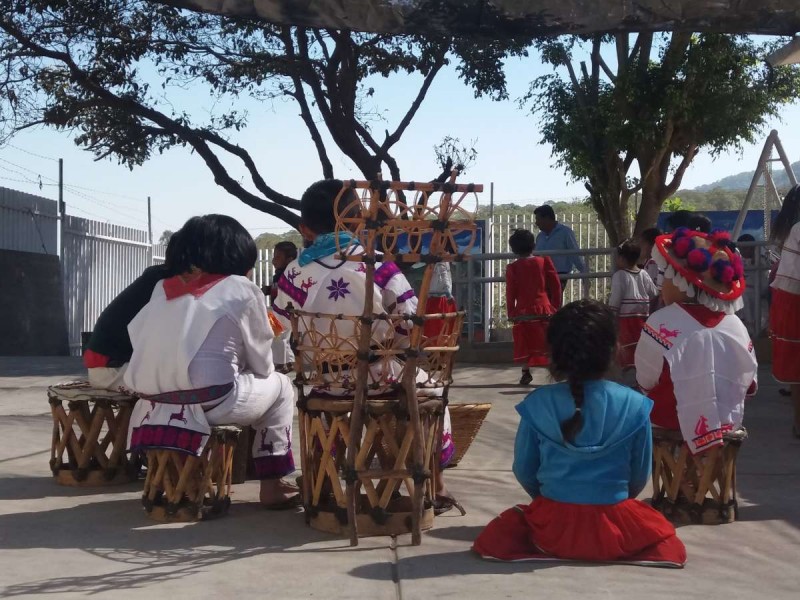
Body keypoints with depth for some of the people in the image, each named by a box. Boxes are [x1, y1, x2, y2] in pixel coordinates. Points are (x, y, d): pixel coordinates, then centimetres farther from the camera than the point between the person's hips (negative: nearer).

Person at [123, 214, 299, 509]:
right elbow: (262, 366, 7)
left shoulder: (164, 289, 15)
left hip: (153, 403, 6)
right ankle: (272, 486, 20)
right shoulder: (242, 290, 3)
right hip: (210, 402, -6)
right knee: (280, 386, 21)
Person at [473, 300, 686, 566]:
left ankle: (550, 546, 11)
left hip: (552, 524, 0)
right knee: (667, 542, 28)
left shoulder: (537, 403, -10)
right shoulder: (634, 405, -12)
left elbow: (524, 470, -1)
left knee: (494, 538, 27)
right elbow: (640, 476, -1)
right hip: (614, 527, 0)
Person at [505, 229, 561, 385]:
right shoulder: (544, 261, 1)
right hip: (544, 309, 1)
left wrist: (511, 313, 7)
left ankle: (526, 373, 8)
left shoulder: (512, 268, -3)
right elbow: (556, 285, 2)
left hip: (523, 311, -1)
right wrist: (556, 306, 10)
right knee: (549, 342, 5)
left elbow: (510, 293, -2)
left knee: (524, 343, 10)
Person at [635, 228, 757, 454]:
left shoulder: (661, 323, -17)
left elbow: (645, 381, -7)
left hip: (671, 432, -5)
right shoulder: (736, 326, -2)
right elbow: (748, 383, 7)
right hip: (728, 429, 6)